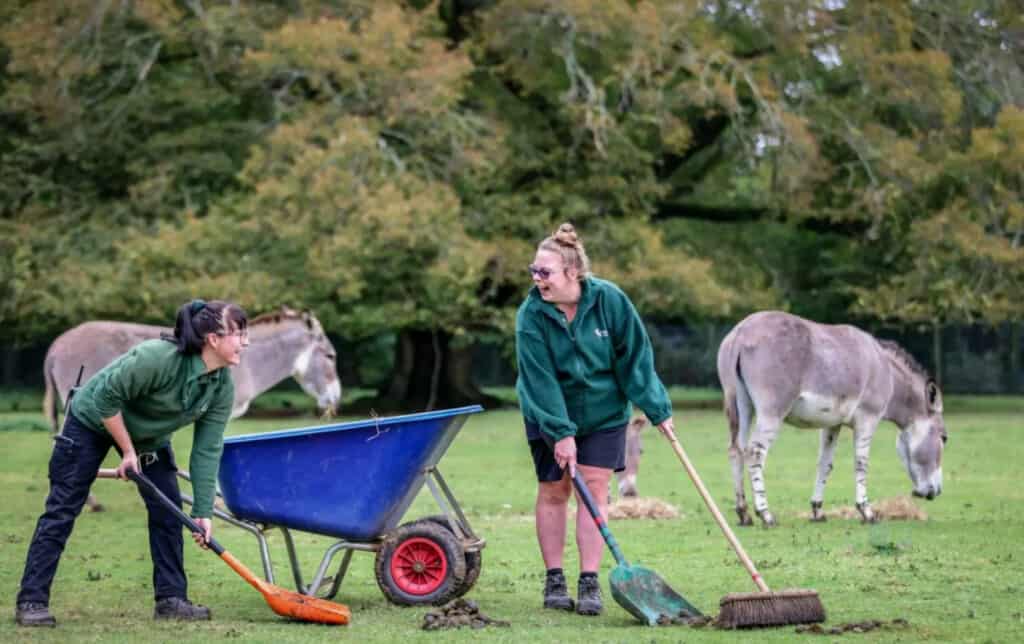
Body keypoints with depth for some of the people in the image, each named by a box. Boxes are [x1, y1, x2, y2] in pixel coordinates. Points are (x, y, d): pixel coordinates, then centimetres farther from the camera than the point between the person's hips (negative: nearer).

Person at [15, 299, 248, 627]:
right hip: (93, 419, -6)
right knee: (62, 511, -7)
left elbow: (207, 449, -15)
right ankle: (31, 601, -6)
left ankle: (171, 599, 3)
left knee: (167, 510, -3)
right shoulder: (156, 358, -38)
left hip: (149, 434, 6)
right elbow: (106, 398, -29)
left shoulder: (222, 387, -17)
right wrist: (128, 451, -21)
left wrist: (203, 511, -19)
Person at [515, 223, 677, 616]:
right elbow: (540, 378, -21)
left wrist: (656, 409, -8)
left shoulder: (609, 300, -18)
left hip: (603, 412, 0)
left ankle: (589, 583, -3)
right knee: (553, 492, 5)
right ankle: (554, 580, 14)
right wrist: (561, 432, -25)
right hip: (549, 415, 0)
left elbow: (636, 357, -11)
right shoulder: (531, 315, -20)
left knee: (594, 488, -5)